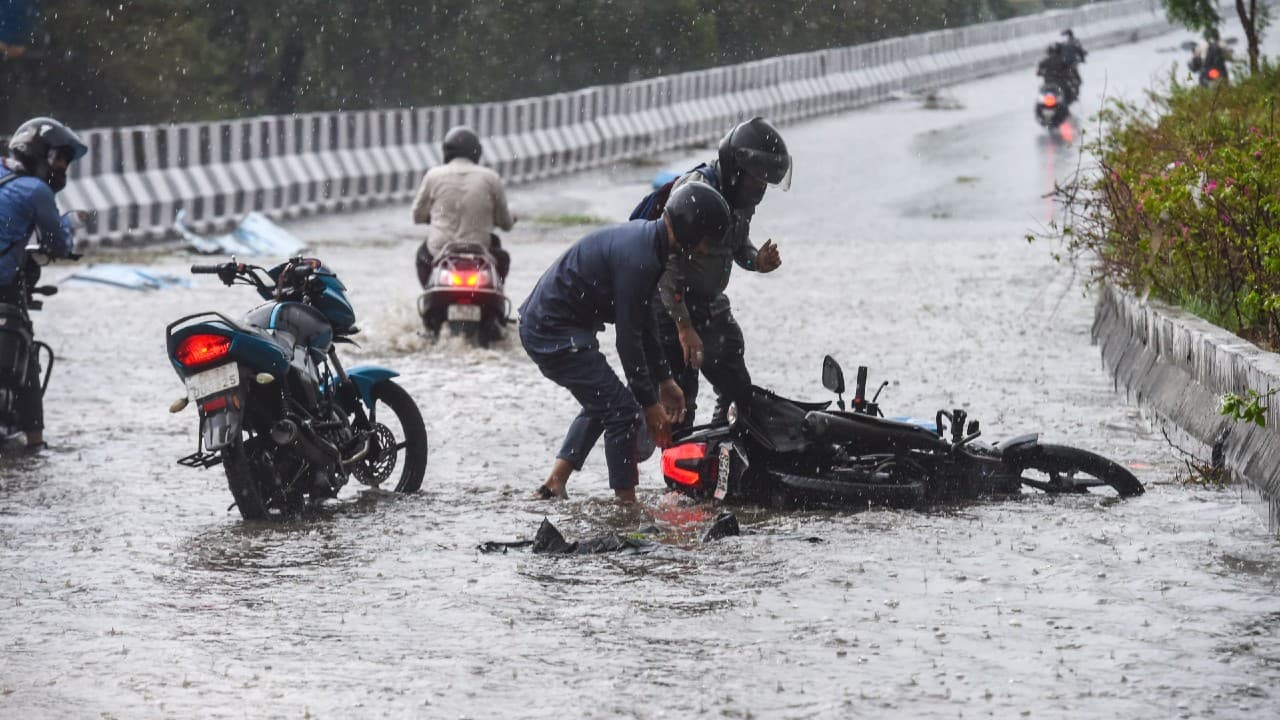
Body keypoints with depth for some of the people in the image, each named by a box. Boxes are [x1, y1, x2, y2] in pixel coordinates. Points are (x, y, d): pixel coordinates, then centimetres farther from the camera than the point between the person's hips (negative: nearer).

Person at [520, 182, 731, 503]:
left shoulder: (645, 237, 9)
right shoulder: (639, 258, -24)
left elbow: (643, 321, 19)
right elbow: (628, 338, -21)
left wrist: (664, 380, 20)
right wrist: (649, 403, -13)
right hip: (555, 333, -11)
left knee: (602, 405, 24)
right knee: (622, 410, -10)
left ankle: (552, 488, 24)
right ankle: (627, 505, -6)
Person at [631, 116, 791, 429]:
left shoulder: (742, 195, 3)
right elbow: (666, 263, -26)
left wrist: (757, 260, -6)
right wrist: (684, 328, -28)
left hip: (712, 304, 8)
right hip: (672, 305, -8)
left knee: (738, 392, 4)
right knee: (679, 403, -9)